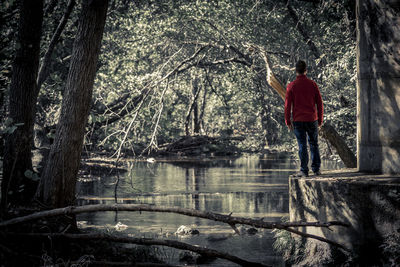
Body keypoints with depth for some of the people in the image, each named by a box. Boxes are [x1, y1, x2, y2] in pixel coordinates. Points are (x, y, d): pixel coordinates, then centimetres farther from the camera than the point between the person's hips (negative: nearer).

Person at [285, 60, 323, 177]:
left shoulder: (291, 86, -5)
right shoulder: (313, 84, 0)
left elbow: (287, 105, -5)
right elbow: (319, 103, 2)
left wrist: (288, 121, 2)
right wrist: (320, 119, 10)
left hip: (298, 120, -1)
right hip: (312, 119, 1)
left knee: (302, 145, 1)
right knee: (314, 144, 13)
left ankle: (304, 171, 0)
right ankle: (316, 169, 14)